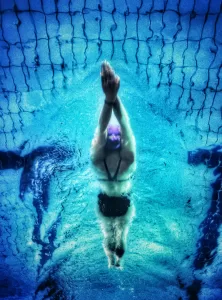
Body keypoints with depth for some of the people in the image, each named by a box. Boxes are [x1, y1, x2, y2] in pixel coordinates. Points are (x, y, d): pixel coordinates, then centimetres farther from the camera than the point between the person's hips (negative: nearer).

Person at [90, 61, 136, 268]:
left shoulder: (97, 160, -30)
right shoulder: (128, 159, -31)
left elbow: (101, 129, -45)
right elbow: (126, 126, -46)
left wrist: (109, 99, -61)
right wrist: (115, 98, -58)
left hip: (105, 205, 2)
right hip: (124, 205, -1)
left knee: (108, 237, 31)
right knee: (122, 236, 29)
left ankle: (112, 262, 57)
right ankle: (118, 262, 53)